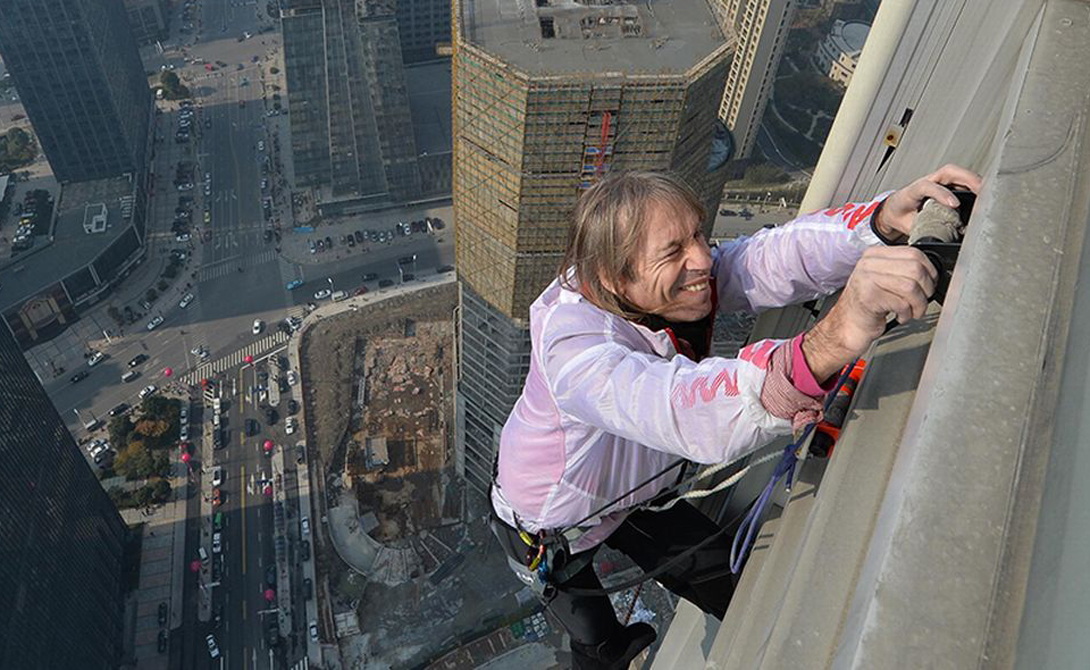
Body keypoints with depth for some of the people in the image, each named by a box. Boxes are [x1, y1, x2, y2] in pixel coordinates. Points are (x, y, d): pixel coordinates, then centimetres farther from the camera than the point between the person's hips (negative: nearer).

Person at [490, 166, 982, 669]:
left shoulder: (679, 272, -22)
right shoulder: (572, 344, -44)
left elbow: (777, 255, -33)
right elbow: (685, 410, -62)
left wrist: (885, 220, -52)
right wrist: (833, 340, -76)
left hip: (631, 492, 6)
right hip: (548, 528, -5)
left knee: (719, 575, 19)